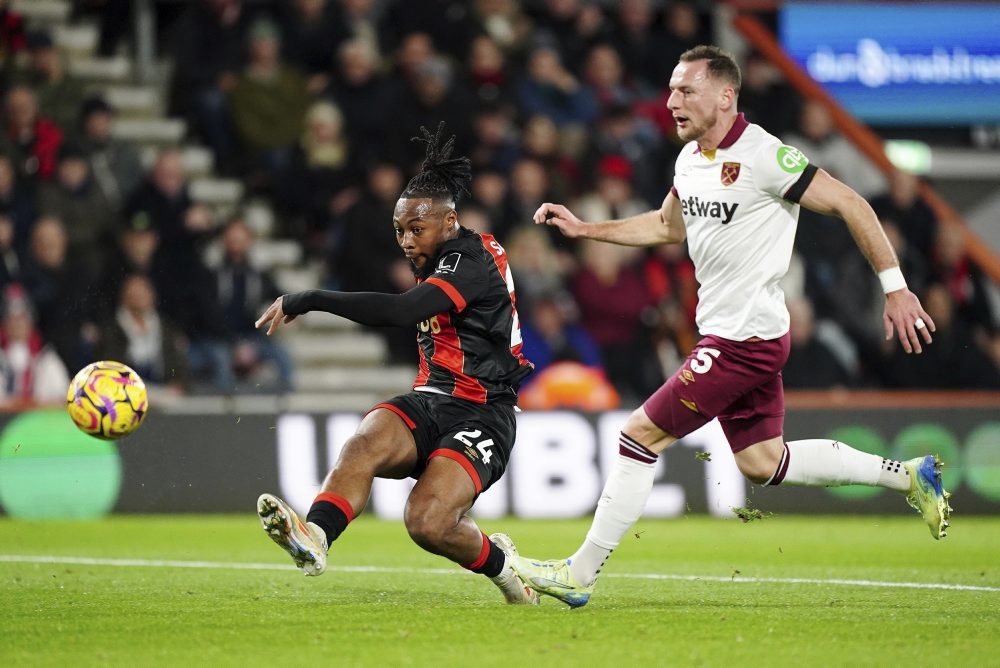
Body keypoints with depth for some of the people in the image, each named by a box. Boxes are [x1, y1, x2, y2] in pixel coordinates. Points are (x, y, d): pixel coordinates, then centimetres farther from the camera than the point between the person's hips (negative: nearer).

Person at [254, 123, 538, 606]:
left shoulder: (470, 262, -16)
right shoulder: (440, 263, 15)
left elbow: (402, 311, -32)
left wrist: (310, 300, -32)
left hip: (480, 413, -8)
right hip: (429, 402, 8)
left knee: (428, 521, -25)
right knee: (363, 446, -27)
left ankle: (499, 562, 7)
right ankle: (314, 537, -49)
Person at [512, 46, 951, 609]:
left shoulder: (763, 156, -18)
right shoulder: (691, 159, 9)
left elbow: (851, 205, -14)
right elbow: (667, 226, 28)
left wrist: (896, 289, -15)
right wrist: (583, 229, 20)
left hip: (746, 338, -9)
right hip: (727, 333, 9)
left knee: (642, 435, -7)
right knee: (763, 462, 15)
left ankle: (580, 575, 0)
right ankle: (911, 476, 26)